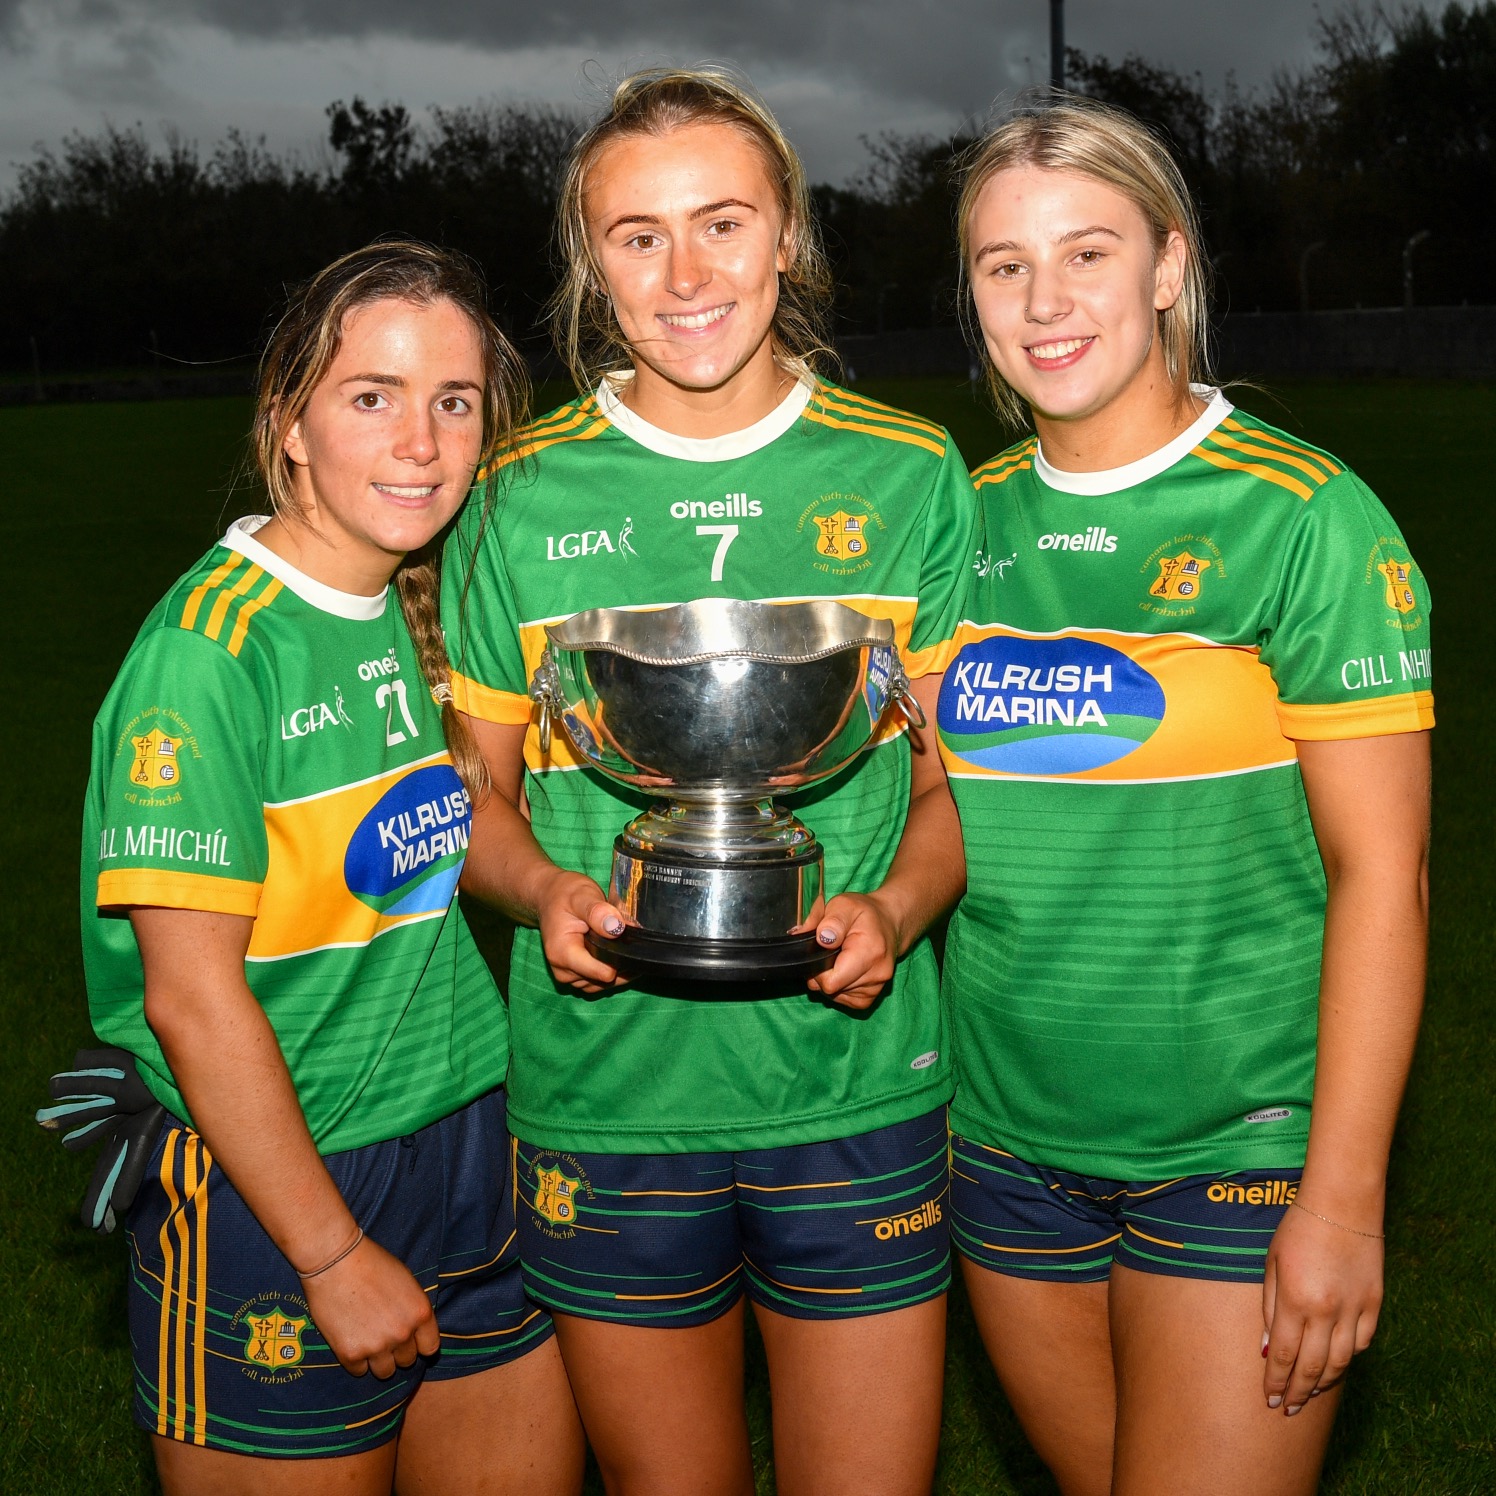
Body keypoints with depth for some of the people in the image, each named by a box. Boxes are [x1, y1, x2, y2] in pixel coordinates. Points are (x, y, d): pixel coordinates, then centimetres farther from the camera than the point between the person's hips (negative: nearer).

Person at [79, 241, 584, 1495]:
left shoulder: (429, 609, 4)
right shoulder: (210, 648, -18)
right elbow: (193, 999, -18)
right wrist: (337, 1256, -14)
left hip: (469, 1142, 7)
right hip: (267, 1192, -7)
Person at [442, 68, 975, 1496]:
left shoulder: (910, 477, 1)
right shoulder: (520, 499, 0)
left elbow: (961, 777, 6)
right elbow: (474, 790, 9)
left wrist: (893, 909, -13)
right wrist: (544, 890, -12)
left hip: (859, 1092, 0)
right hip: (605, 1096, 0)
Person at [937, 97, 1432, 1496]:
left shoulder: (1301, 515, -10)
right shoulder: (968, 521, 4)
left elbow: (1380, 872, -12)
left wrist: (1342, 1198, -14)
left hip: (1238, 1145, -4)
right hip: (1006, 1135, 5)